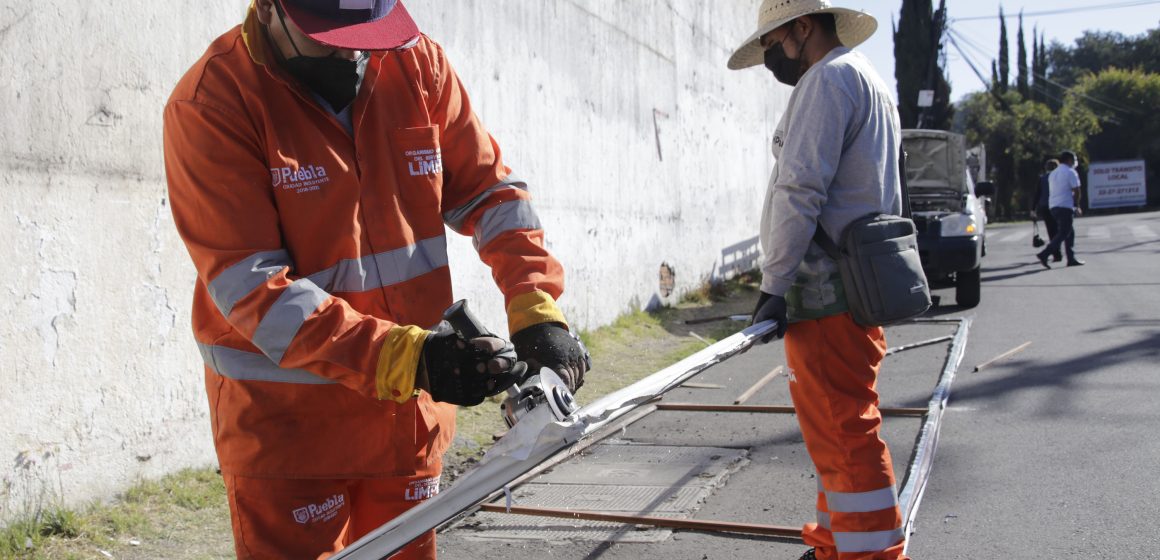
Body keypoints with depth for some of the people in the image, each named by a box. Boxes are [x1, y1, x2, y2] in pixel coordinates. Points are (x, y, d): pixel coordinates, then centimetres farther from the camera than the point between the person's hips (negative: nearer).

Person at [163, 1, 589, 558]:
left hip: (411, 411, 5)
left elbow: (489, 192, 3)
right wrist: (405, 358, -29)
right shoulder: (210, 105, -16)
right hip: (285, 422, -5)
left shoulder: (417, 64, -1)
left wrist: (538, 313, -13)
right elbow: (251, 287, -21)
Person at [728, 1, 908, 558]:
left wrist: (775, 284, -17)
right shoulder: (872, 85, 24)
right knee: (841, 426, 17)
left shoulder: (827, 80, -8)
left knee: (841, 429, -8)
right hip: (860, 285, 11)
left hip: (827, 293, -11)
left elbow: (799, 190, -18)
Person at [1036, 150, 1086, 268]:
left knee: (1070, 232, 15)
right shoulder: (1070, 172, -6)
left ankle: (1071, 259, 14)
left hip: (1053, 206, 9)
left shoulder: (1053, 174, 19)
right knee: (1062, 234, -8)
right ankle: (1044, 254, -20)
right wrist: (1076, 205, 5)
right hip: (1066, 206, -9)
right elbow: (1076, 191, -12)